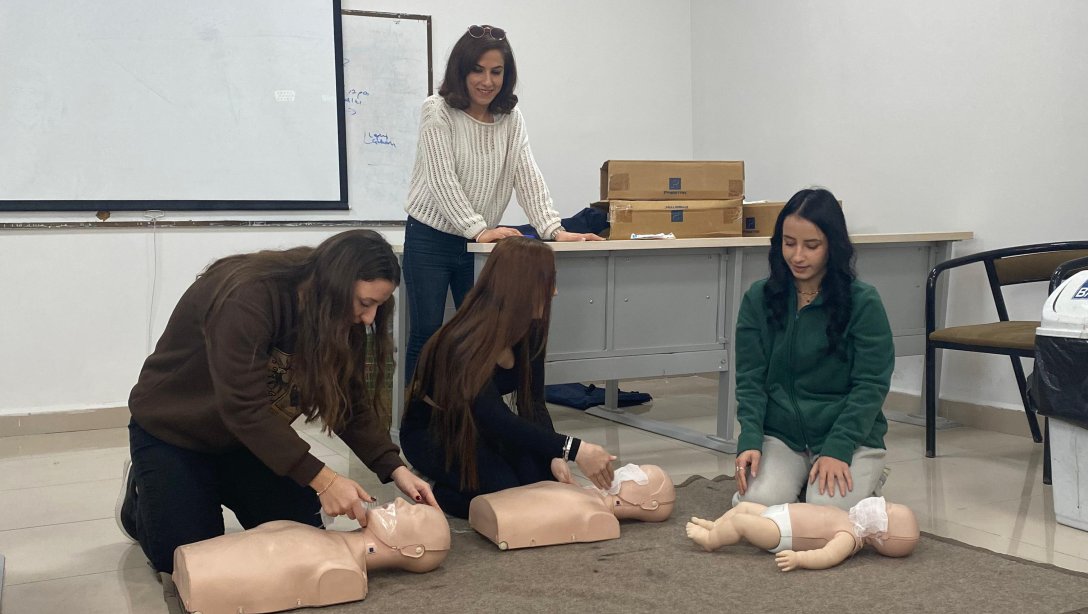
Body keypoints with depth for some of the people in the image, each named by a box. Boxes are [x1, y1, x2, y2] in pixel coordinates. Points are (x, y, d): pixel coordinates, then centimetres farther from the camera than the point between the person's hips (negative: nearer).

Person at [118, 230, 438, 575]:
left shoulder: (338, 317, -12)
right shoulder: (246, 297, -35)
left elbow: (351, 405, -10)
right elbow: (243, 407, -38)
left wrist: (394, 468, -24)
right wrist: (321, 479, -39)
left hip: (251, 437, 6)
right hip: (173, 430, -6)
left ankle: (214, 489, 22)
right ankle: (141, 493, 19)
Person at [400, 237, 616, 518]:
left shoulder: (530, 330, -10)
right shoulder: (466, 342, -33)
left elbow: (533, 402, -9)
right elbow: (497, 420, -40)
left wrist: (555, 455, -27)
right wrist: (574, 449, -47)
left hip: (479, 429, 7)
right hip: (431, 433, -6)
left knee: (544, 478, -18)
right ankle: (436, 492, 0)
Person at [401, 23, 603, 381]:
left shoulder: (511, 117, 5)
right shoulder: (437, 111, -10)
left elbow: (527, 176, -3)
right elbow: (442, 180, -17)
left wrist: (553, 230, -16)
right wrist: (478, 230, -26)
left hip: (480, 243, 4)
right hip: (430, 239, -4)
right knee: (426, 335, -2)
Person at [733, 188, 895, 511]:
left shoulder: (864, 302, -8)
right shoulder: (758, 298, 0)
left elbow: (870, 385, -9)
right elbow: (750, 378, -1)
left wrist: (837, 449, -19)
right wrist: (750, 440, -16)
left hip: (851, 437, -2)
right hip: (780, 436, 2)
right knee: (757, 504, -23)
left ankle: (863, 486, 11)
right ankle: (799, 481, 12)